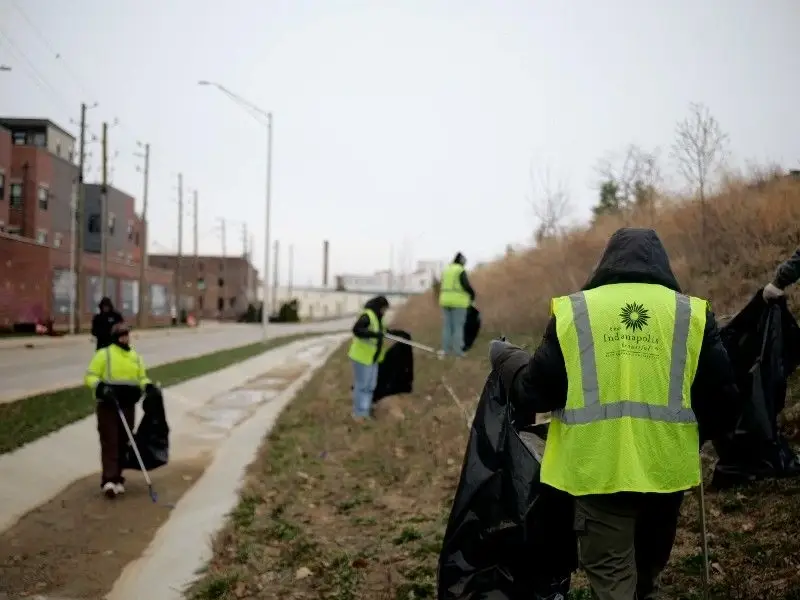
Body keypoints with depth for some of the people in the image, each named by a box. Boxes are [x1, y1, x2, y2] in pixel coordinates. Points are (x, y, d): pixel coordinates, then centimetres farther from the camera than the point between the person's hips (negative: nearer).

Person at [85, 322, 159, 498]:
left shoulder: (135, 357, 11)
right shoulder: (104, 354, -4)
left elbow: (142, 378, 18)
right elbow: (90, 376, -6)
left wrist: (149, 387, -3)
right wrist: (101, 387, -24)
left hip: (128, 407, 5)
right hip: (108, 406, -5)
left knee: (123, 443, 10)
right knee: (109, 443, -9)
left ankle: (116, 478, 21)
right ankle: (109, 481, -12)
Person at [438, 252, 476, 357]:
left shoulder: (446, 270, 13)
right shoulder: (461, 271, -9)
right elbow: (466, 286, -16)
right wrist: (473, 296, 1)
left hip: (446, 301, 6)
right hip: (458, 302, -6)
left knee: (447, 326, 6)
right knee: (458, 326, -4)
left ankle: (446, 349, 4)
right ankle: (457, 350, -6)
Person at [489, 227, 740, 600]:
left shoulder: (572, 312, -4)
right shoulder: (692, 314, -1)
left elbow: (536, 392, -3)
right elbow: (722, 399, 0)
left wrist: (504, 358, 17)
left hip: (598, 470, -2)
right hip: (666, 467, 2)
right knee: (648, 569, 26)